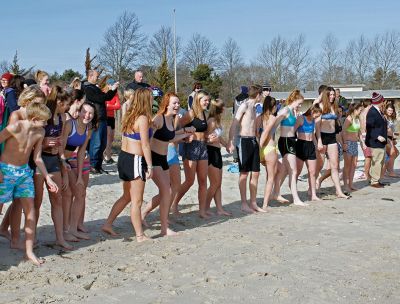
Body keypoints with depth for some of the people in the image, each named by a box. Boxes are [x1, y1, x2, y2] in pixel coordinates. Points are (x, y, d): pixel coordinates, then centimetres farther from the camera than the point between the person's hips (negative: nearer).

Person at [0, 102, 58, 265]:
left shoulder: (40, 132, -1)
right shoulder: (15, 127, -20)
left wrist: (48, 178, 8)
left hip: (25, 171, 5)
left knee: (30, 208, 0)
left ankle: (29, 250, 5)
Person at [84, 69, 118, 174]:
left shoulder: (96, 88, 20)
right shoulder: (87, 89, -8)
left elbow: (107, 97, 22)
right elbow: (101, 98, -18)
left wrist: (114, 89, 10)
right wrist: (112, 90, -13)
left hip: (102, 119, 9)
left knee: (103, 144, 11)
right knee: (96, 144, -8)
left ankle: (98, 165, 18)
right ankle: (92, 166, 0)